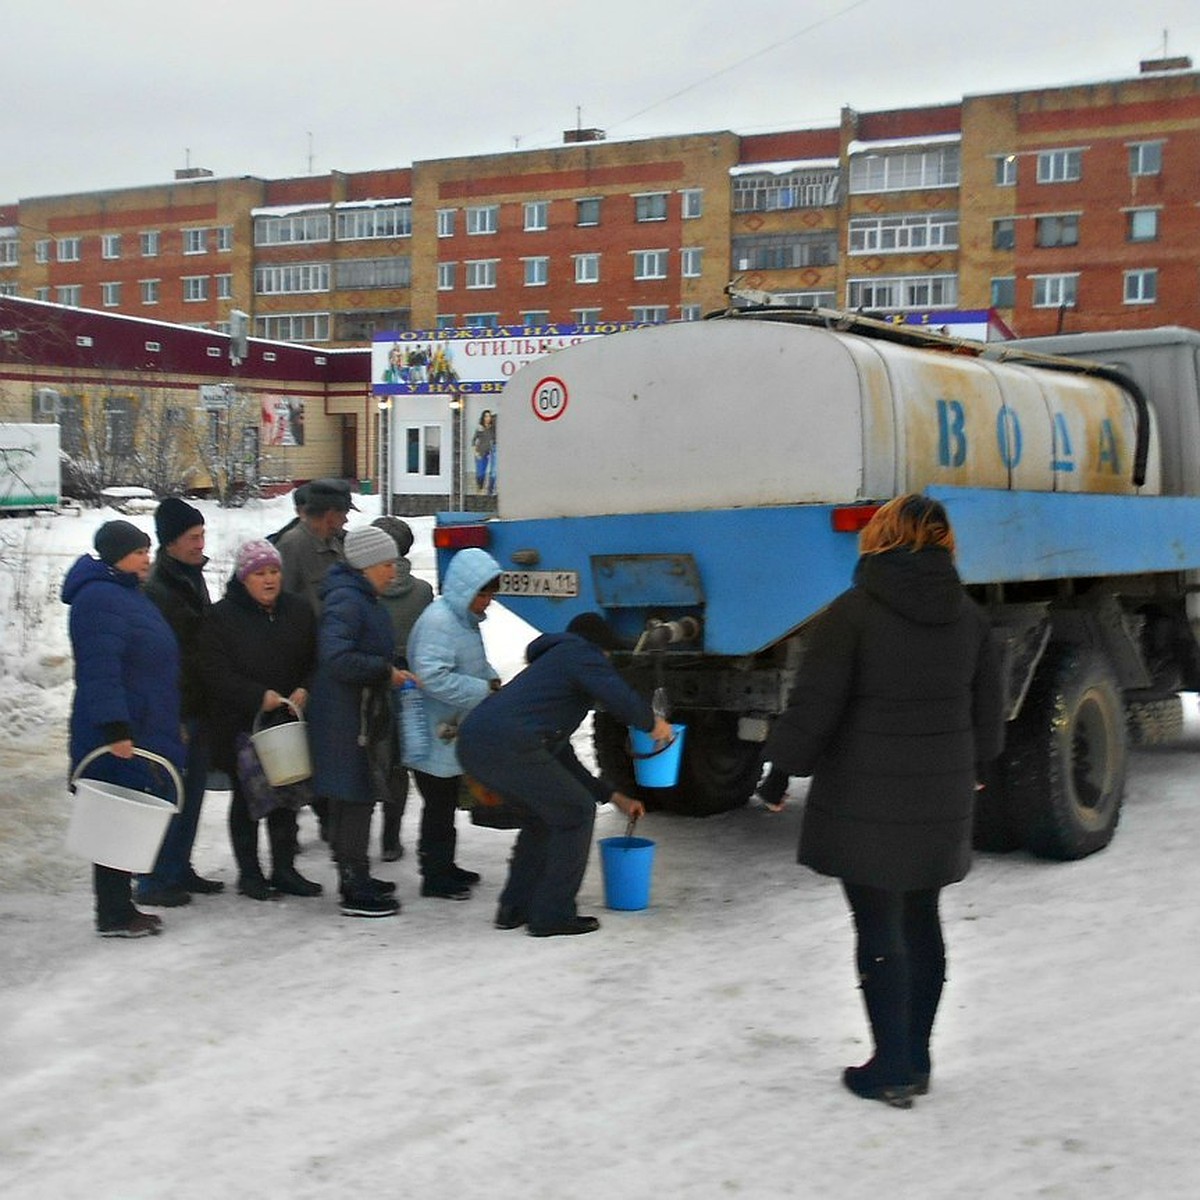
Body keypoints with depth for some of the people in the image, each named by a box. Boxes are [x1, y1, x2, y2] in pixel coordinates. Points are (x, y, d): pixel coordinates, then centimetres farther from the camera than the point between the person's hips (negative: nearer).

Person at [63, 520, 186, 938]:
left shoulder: (129, 595, 18)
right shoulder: (99, 599, -15)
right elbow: (100, 670, -23)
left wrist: (167, 727, 29)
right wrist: (115, 729, -28)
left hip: (145, 730, 10)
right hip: (119, 739, -10)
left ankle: (121, 907, 23)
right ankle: (113, 915, 3)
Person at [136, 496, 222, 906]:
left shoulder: (193, 576, 14)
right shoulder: (156, 588, -16)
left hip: (197, 707, 9)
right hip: (174, 712, -9)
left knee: (192, 791, 15)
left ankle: (178, 869, 25)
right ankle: (153, 880, 4)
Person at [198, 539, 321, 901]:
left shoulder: (298, 610, 6)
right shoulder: (221, 616, -8)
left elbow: (315, 661, 10)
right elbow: (215, 674, -13)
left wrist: (305, 690, -9)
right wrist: (259, 696, -22)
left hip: (289, 719, 4)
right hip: (240, 725, -4)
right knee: (247, 798, 6)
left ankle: (284, 869, 23)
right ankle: (249, 873, 17)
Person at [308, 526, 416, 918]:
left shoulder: (363, 599, 15)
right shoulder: (346, 601, -18)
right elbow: (335, 658, -28)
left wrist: (391, 669, 13)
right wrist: (385, 671, -22)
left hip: (363, 714, 10)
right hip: (347, 718, -10)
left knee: (353, 797, 17)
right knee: (354, 797, -5)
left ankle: (355, 878, 27)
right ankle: (356, 892, 0)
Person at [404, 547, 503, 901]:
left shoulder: (466, 619, 11)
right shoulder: (438, 621, -21)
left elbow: (476, 662, 25)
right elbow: (433, 677, -29)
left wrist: (493, 679, 4)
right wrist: (484, 690, -23)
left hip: (454, 734, 10)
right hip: (435, 736, -10)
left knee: (448, 804, 19)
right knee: (439, 805, 0)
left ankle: (443, 866, 31)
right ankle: (435, 877, 10)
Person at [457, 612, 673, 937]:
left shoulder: (552, 663, 38)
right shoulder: (580, 652, 11)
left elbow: (562, 759, 39)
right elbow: (622, 699, -9)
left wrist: (613, 796, 40)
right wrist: (653, 722, 12)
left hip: (472, 744, 9)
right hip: (508, 744, -9)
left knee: (548, 811, 27)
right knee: (576, 813, 7)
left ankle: (514, 908, 27)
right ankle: (552, 915, 10)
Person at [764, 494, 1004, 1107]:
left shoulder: (854, 612, -13)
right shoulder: (968, 616, 4)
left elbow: (812, 709, -13)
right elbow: (988, 716, 11)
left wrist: (780, 770, 2)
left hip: (865, 805, -5)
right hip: (942, 802, 5)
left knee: (879, 930, 3)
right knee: (921, 922, 15)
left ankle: (892, 1071, 8)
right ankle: (916, 1059, 25)